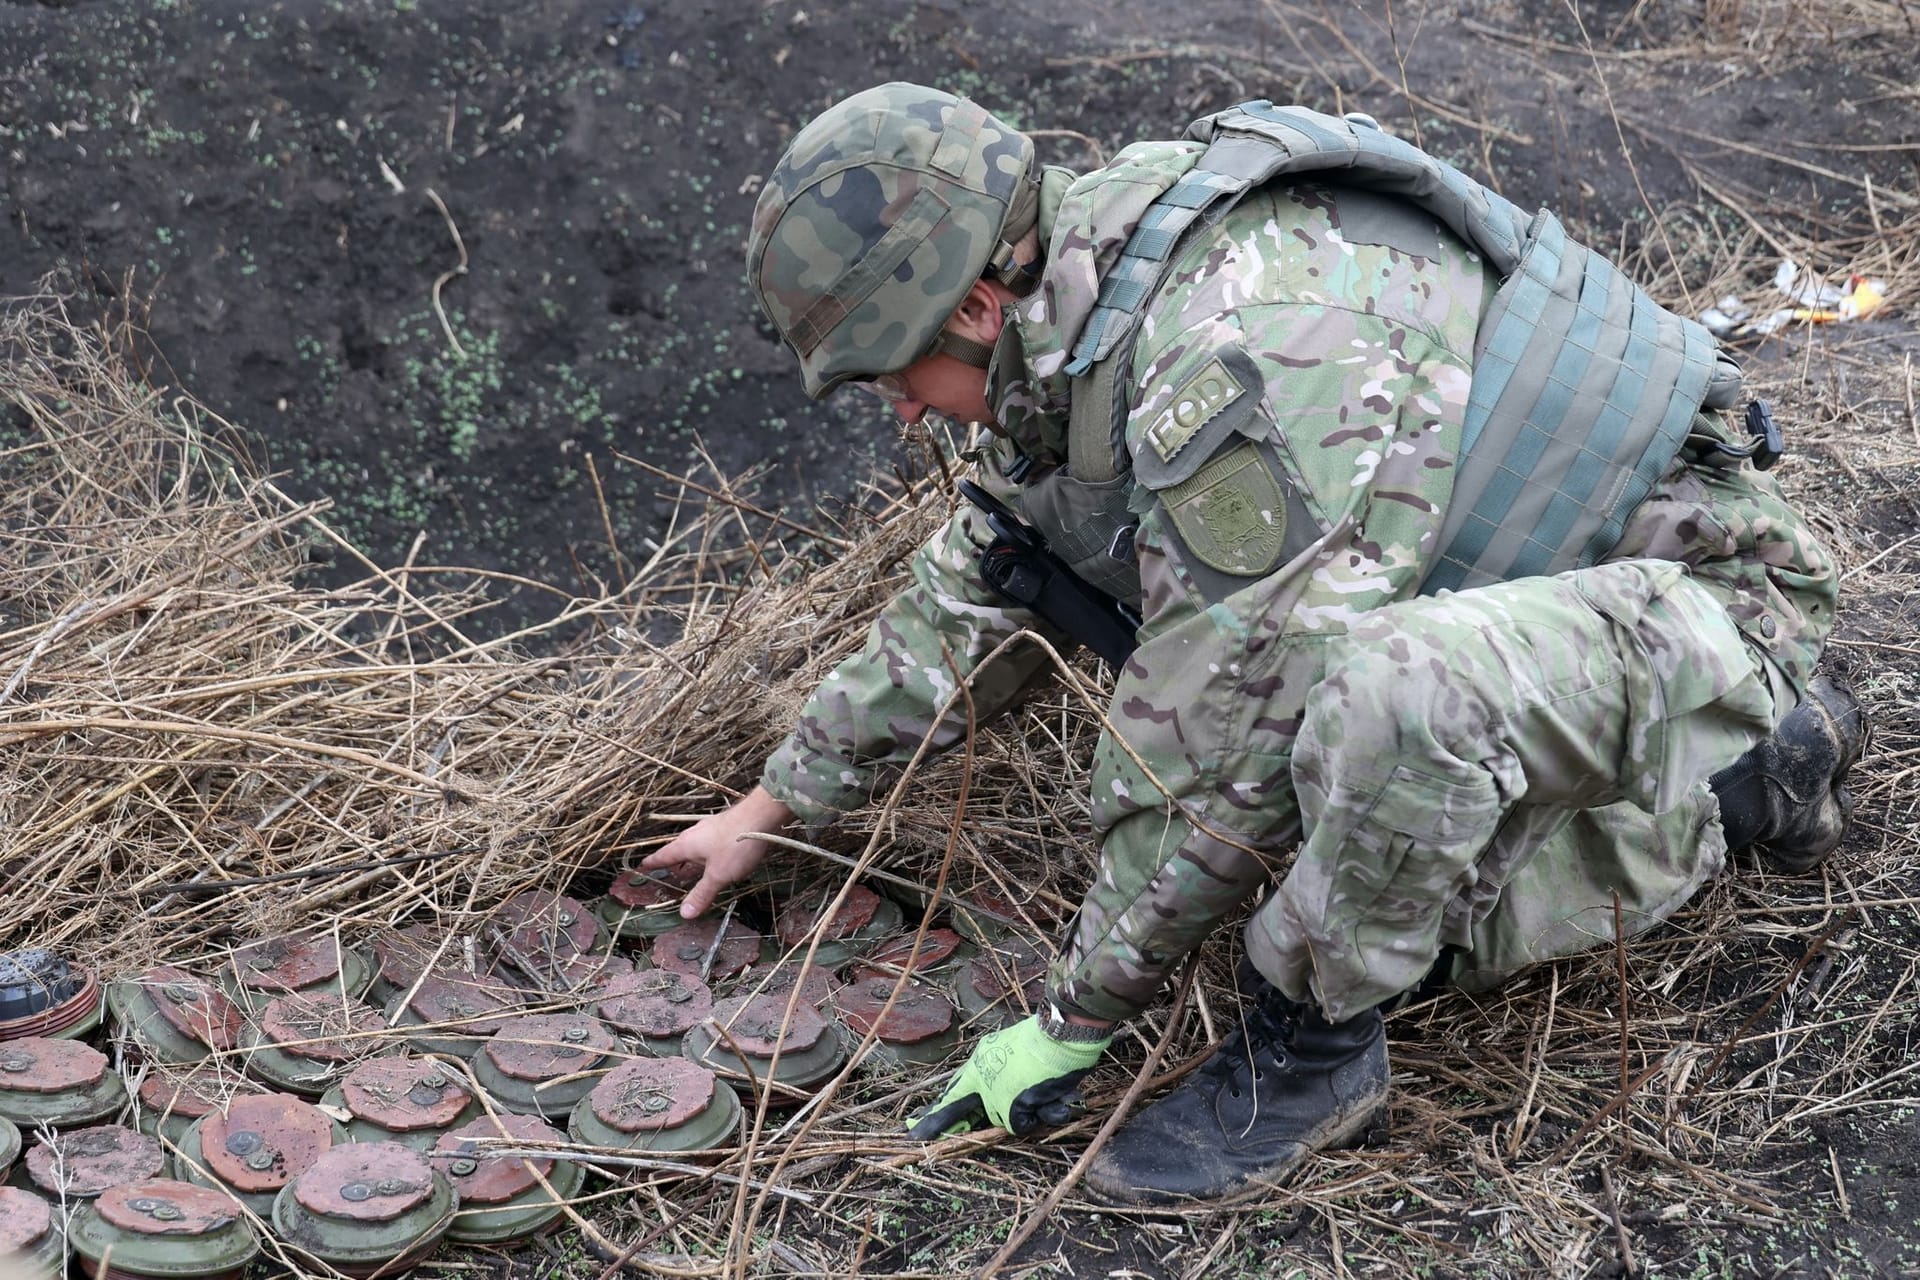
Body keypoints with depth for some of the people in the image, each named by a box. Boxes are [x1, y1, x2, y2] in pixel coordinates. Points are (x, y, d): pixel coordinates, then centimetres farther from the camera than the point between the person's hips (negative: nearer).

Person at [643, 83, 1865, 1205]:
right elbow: (981, 589, 17)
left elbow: (1214, 750, -27)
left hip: (1701, 588, -10)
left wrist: (1075, 1024, -14)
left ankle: (1305, 1052, -12)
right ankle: (1749, 770, 20)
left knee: (1391, 692, -38)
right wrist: (777, 802, 21)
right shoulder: (1087, 317, 2)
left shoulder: (1242, 359, -31)